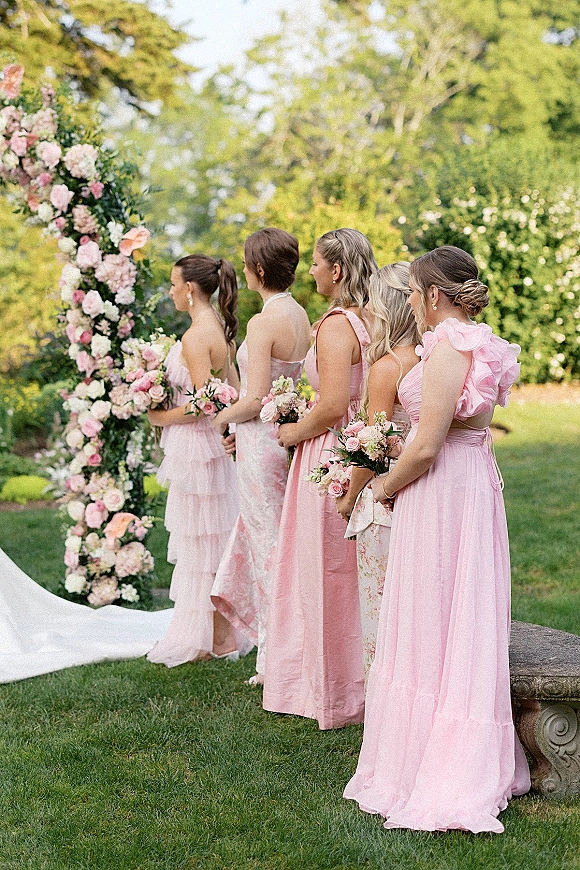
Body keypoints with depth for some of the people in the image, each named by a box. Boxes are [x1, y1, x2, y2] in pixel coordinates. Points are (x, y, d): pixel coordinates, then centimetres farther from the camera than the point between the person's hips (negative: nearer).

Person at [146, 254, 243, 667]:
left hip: (195, 444, -9)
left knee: (199, 542, 0)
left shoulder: (195, 336, -19)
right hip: (212, 441, 9)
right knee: (210, 540, 15)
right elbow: (232, 390, 15)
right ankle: (217, 633, 23)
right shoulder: (221, 329, 9)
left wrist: (162, 417, -11)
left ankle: (203, 639, 10)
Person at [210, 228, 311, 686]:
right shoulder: (302, 317, 7)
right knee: (286, 543, 17)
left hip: (262, 441, -8)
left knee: (269, 545, 1)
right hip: (292, 437, 8)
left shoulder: (264, 322, -18)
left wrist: (223, 417, -2)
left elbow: (256, 400, -20)